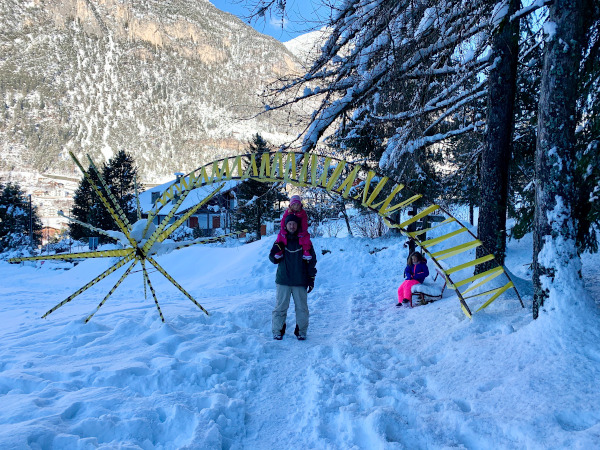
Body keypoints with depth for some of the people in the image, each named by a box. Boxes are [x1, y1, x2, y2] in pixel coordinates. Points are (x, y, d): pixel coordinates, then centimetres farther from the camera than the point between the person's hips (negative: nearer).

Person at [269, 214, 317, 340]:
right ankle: (277, 330, 11)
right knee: (280, 306, 0)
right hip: (283, 280, 0)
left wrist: (311, 279, 3)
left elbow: (312, 261, 8)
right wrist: (277, 250, -15)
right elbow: (273, 259, 6)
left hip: (300, 281, 0)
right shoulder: (281, 240, 6)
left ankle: (301, 331, 15)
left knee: (302, 307, 2)